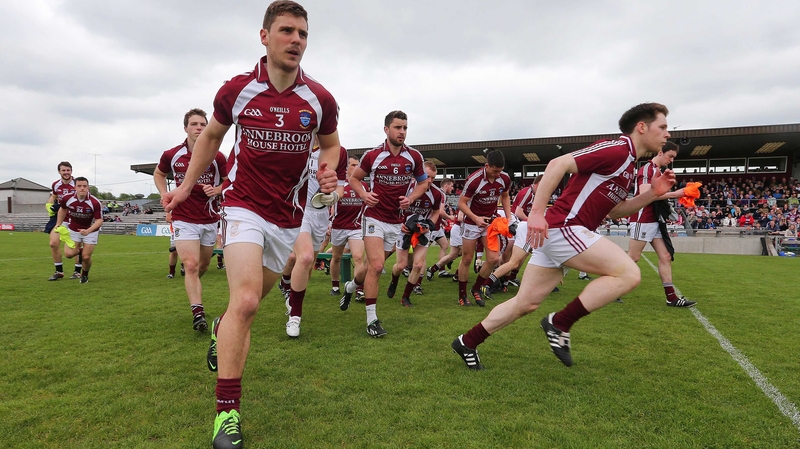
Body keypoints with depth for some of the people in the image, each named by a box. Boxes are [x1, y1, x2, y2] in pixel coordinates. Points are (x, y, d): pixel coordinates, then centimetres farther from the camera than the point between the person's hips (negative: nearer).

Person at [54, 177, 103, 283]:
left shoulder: (95, 202, -25)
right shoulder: (67, 198, -16)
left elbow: (99, 220, -21)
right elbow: (62, 209, 7)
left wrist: (88, 231, -35)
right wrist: (58, 224, 11)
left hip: (90, 230, -2)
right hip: (73, 229, 2)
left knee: (86, 257, -6)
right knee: (69, 253, -13)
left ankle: (85, 275, 25)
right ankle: (80, 250, 24)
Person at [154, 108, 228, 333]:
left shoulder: (217, 157, -6)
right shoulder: (171, 155, -4)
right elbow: (158, 174, 17)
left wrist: (218, 189, -14)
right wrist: (164, 195, 1)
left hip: (209, 219, 2)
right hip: (183, 219, -2)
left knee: (203, 266, 15)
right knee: (191, 265, -14)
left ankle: (192, 287, 49)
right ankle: (198, 313, -12)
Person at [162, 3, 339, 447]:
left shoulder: (320, 99, -4)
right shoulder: (236, 90, -5)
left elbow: (330, 143, 13)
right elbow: (211, 136, 13)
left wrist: (328, 169, -9)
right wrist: (186, 186, 14)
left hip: (288, 216, 3)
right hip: (244, 206, -2)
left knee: (250, 302, 16)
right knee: (246, 300, -20)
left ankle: (221, 329, 53)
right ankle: (228, 411, -6)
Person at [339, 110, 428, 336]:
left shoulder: (414, 156, -1)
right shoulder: (372, 155, -7)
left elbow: (423, 182, 13)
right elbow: (354, 178, 7)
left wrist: (411, 198, -6)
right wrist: (364, 194, -12)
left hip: (396, 222, 4)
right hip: (374, 217, -3)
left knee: (374, 266, 15)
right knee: (376, 266, -16)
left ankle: (350, 286, 47)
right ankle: (372, 319, -4)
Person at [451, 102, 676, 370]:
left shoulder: (628, 162, 20)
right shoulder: (616, 150, -10)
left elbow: (613, 210, 25)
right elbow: (559, 164, -18)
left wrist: (653, 194, 12)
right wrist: (537, 212, -24)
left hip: (555, 234, 10)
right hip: (563, 227, -10)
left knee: (525, 304, 10)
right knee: (628, 273, -13)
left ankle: (467, 342, 20)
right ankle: (560, 323, -8)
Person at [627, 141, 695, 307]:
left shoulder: (658, 172, 19)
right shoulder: (647, 169, -11)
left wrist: (676, 195, 9)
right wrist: (673, 194, -21)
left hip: (655, 221, 10)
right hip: (643, 221, -10)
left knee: (665, 257, 5)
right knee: (633, 258, -6)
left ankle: (671, 297, 7)